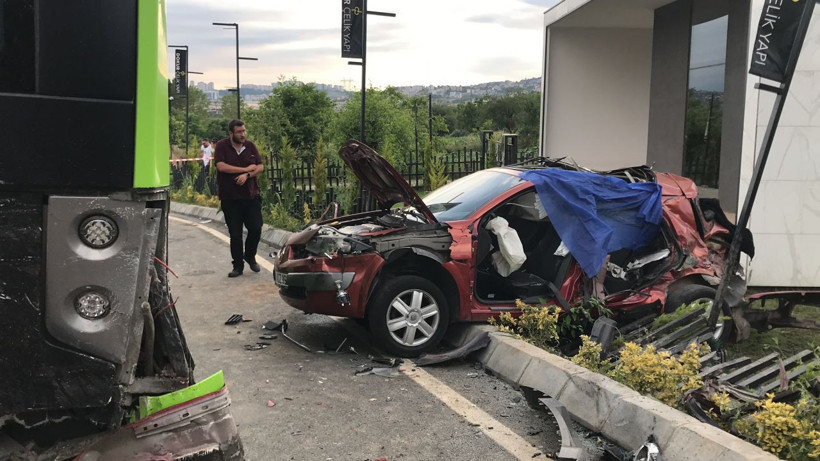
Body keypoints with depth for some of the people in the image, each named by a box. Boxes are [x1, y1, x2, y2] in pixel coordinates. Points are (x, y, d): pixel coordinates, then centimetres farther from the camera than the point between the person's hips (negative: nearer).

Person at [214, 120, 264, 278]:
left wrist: (247, 175, -16)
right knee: (235, 234, 3)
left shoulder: (250, 146, 8)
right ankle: (238, 266, 14)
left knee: (256, 229, -1)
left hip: (251, 195, 3)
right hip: (230, 198, -2)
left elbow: (260, 166, 4)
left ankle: (250, 256, 24)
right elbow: (221, 166, -16)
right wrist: (246, 169, -10)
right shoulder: (222, 146, -2)